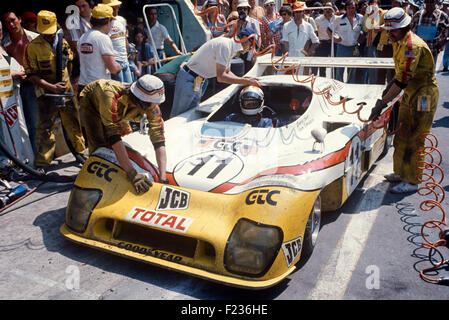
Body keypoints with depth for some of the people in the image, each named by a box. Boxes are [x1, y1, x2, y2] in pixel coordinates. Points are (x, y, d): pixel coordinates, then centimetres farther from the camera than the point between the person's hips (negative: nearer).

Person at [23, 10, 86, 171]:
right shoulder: (32, 47, -10)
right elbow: (31, 74, -11)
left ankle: (81, 152, 33)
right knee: (45, 127, -4)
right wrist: (51, 86, -21)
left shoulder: (62, 42, 5)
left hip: (66, 90, 5)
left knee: (73, 122, 15)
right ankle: (41, 163, 6)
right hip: (46, 93, -5)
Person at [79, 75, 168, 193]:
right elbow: (114, 138, -51)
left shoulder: (151, 105, -35)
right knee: (99, 144, -17)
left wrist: (163, 177, -44)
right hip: (91, 102, -4)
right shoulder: (111, 97, -48)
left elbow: (159, 140, -36)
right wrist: (132, 174, -56)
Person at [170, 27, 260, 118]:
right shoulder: (225, 45, -22)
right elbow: (221, 77, -28)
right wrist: (246, 81, -24)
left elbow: (227, 72, 18)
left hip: (198, 83, 10)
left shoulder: (231, 47, 8)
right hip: (188, 80, -10)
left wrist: (243, 79, 0)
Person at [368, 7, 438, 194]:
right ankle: (401, 172, 27)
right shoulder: (398, 42, 6)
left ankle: (412, 181, 3)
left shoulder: (413, 46, -25)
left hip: (424, 95, -9)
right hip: (409, 93, 9)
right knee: (402, 135, 14)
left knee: (415, 140, -5)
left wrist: (382, 103, -30)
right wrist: (390, 88, 8)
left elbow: (403, 80, -30)